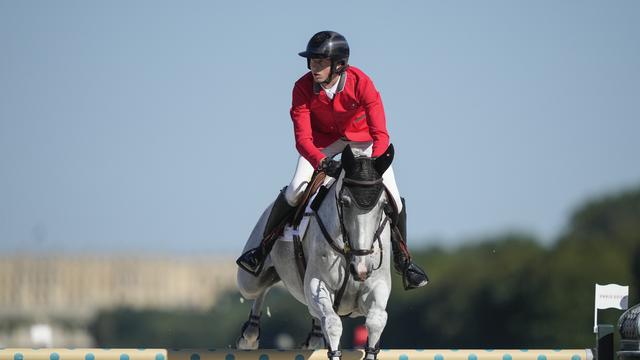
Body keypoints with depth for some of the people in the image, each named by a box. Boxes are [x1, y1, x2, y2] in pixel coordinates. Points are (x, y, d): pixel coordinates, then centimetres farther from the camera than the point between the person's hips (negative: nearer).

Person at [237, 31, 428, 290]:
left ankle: (402, 259, 13)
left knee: (392, 197, -9)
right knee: (295, 190, -17)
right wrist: (322, 162, -50)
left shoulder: (360, 83, -32)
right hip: (321, 141, 1)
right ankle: (264, 248, 4)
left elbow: (380, 134, -34)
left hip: (362, 138, -1)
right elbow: (302, 139, -30)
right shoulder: (303, 88, -28)